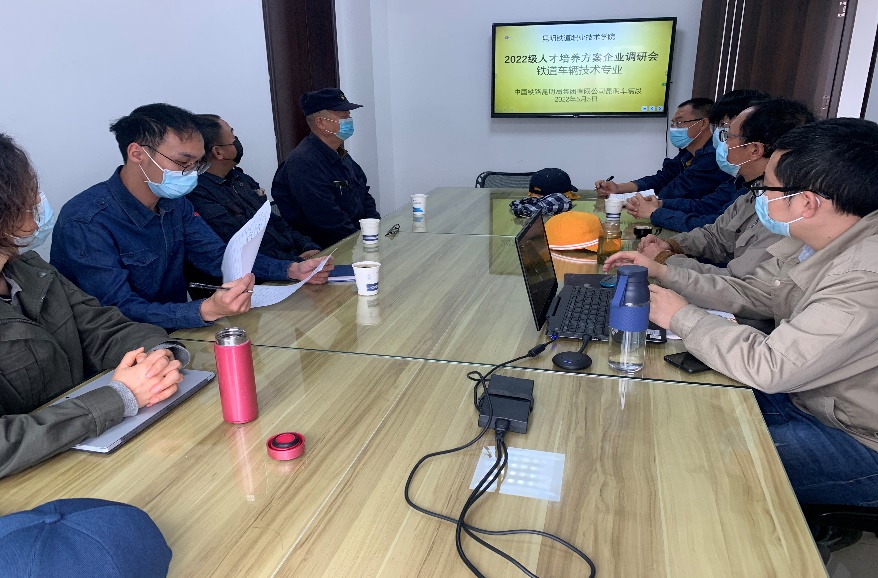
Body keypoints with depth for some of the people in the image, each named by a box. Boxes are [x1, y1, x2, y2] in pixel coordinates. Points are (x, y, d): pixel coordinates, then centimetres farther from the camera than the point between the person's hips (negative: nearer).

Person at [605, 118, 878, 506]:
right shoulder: (810, 241, -3)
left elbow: (769, 366, -36)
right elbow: (748, 294, 9)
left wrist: (681, 316, -22)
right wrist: (661, 272, 2)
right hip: (800, 392, 8)